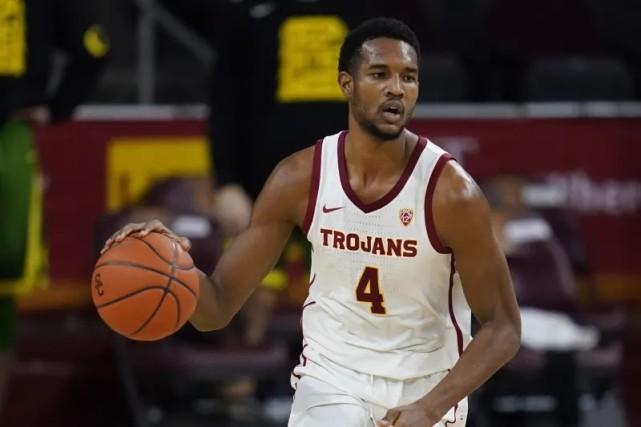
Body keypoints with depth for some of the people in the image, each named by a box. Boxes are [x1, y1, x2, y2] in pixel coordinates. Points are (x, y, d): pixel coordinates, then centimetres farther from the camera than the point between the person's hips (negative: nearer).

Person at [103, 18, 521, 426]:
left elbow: (503, 327, -12)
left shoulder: (451, 191, -19)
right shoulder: (299, 179, -11)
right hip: (332, 380, 1)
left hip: (425, 390, -1)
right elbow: (217, 309, -8)